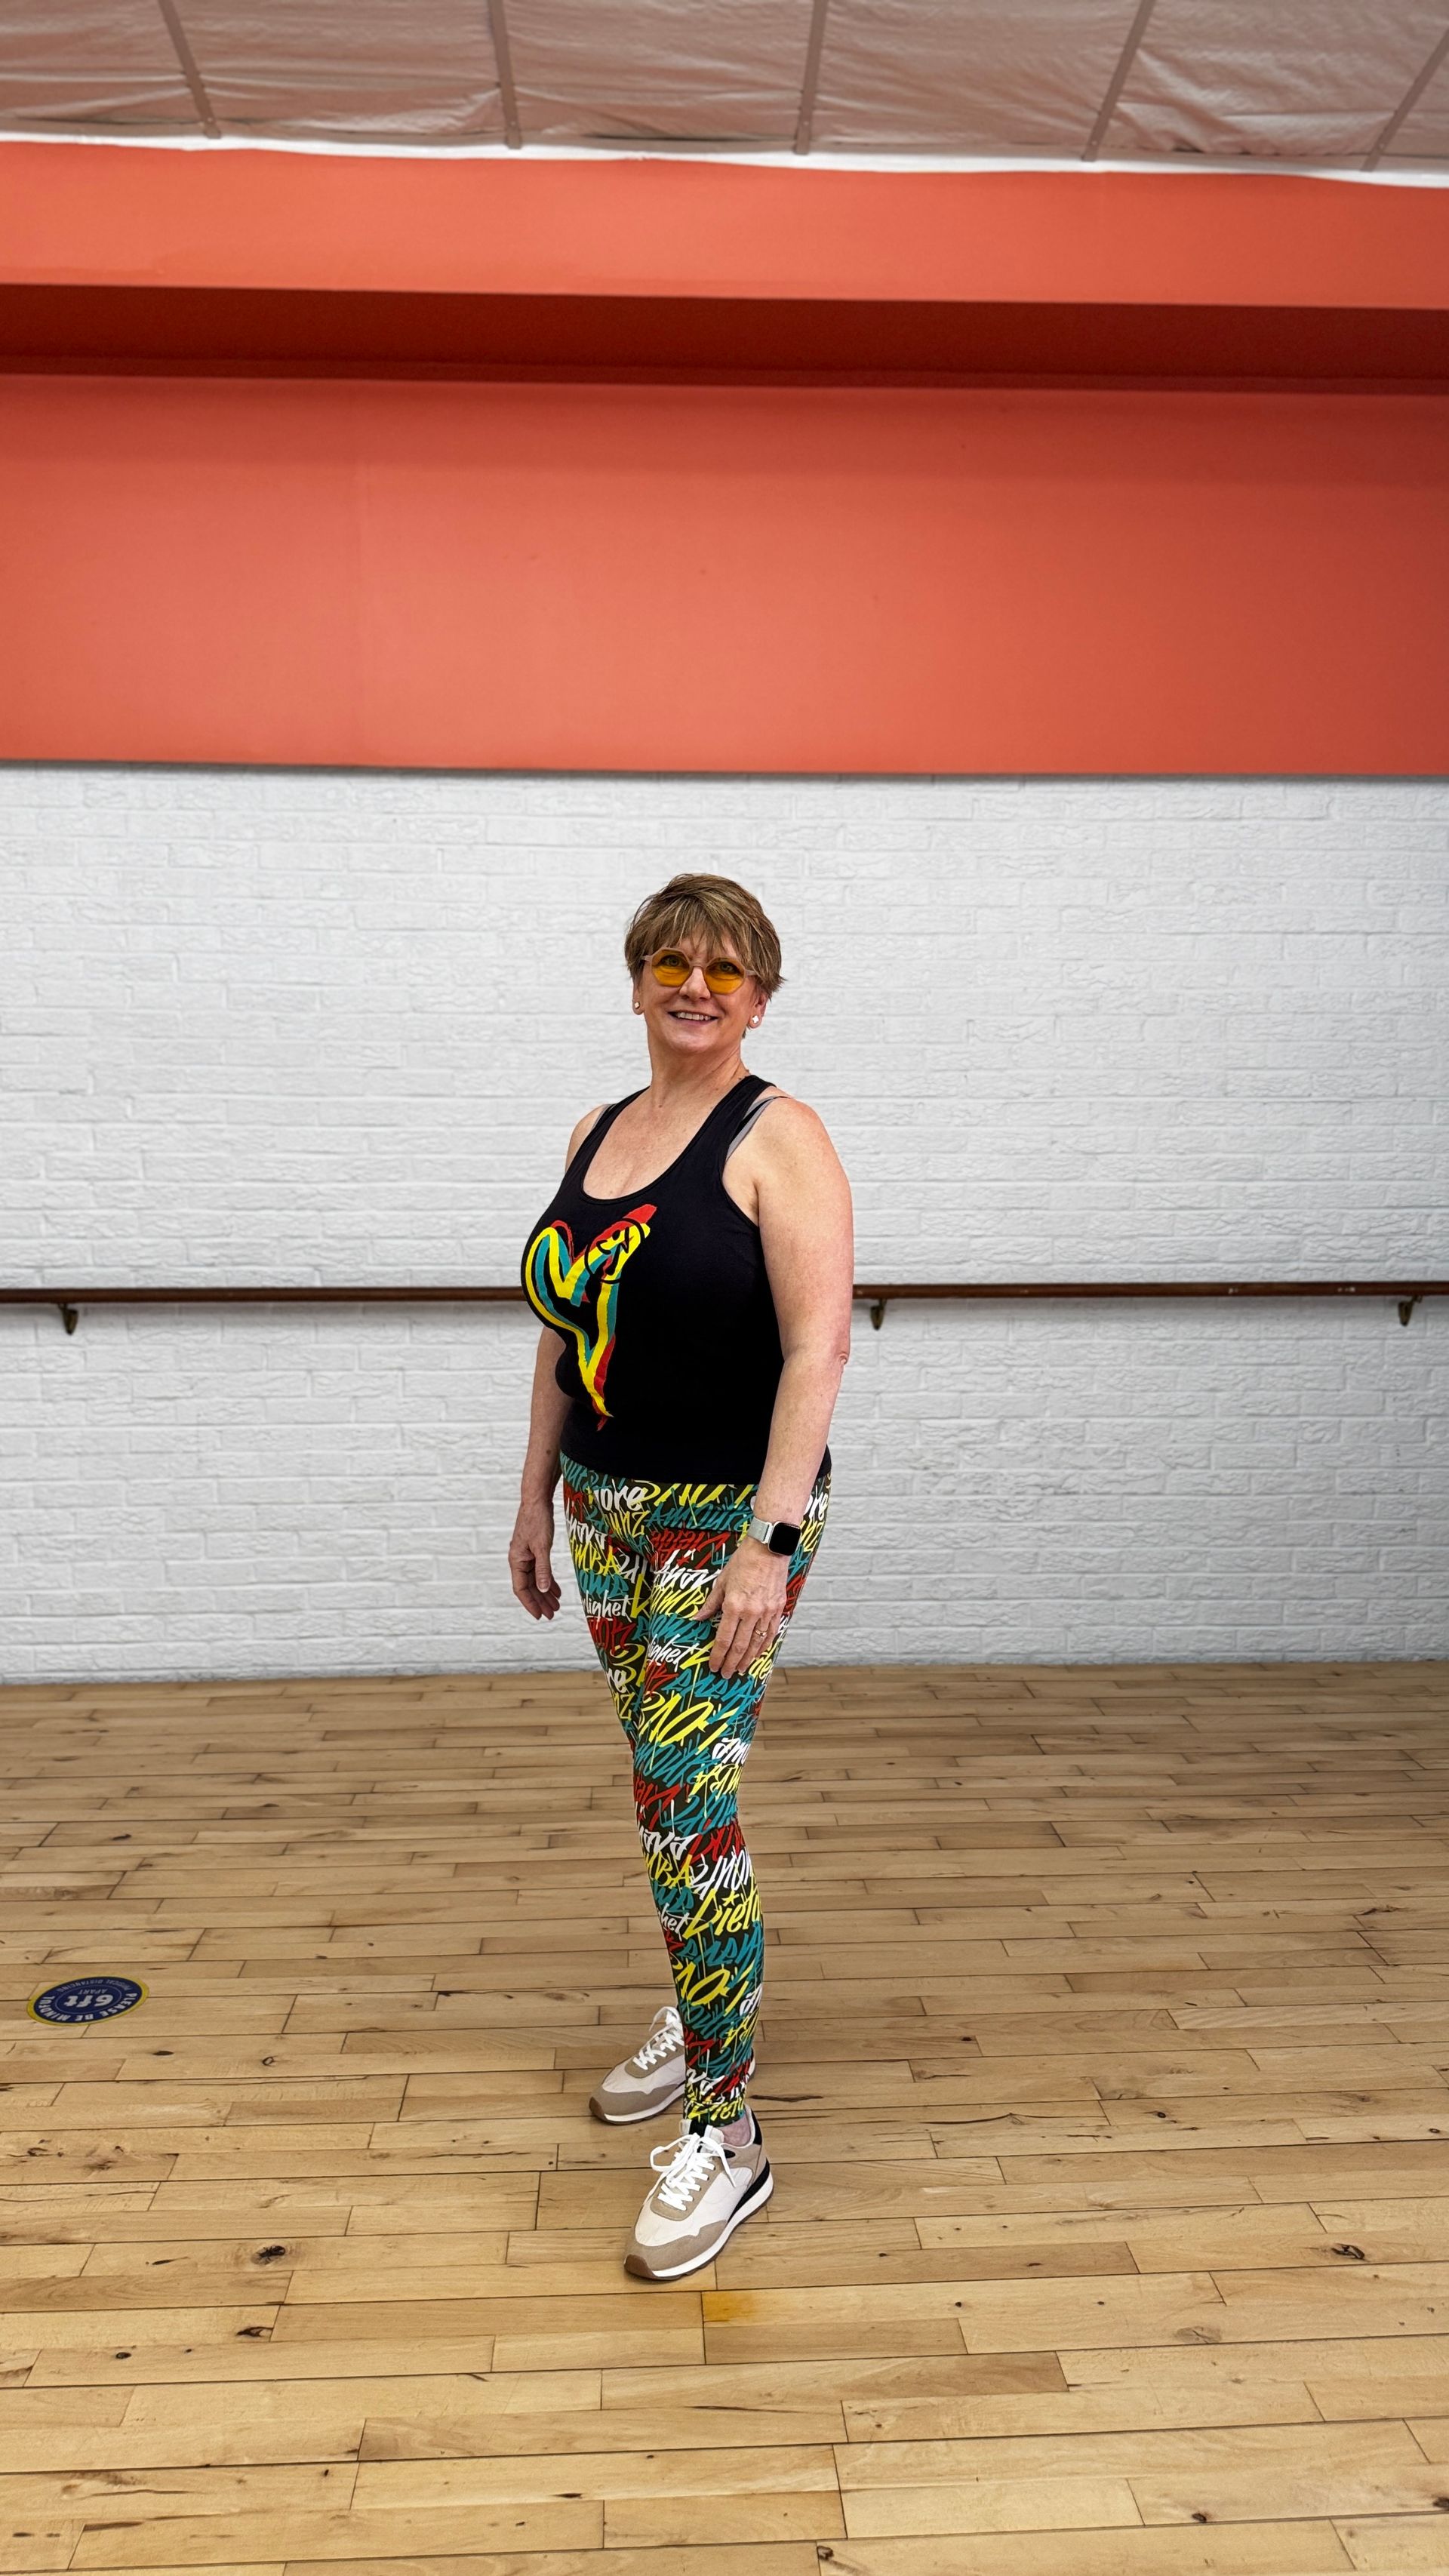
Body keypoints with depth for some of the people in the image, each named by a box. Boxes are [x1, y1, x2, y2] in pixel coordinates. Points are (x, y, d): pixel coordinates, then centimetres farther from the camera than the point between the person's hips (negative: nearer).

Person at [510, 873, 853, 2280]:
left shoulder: (778, 1138, -11)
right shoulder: (593, 1134, 10)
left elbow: (818, 1344, -20)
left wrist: (770, 1541, -26)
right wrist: (536, 1496, 14)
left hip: (729, 1513, -6)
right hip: (608, 1507, 7)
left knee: (687, 1801, -8)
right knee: (661, 1780, 17)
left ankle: (725, 2131, 6)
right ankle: (700, 2008, 38)